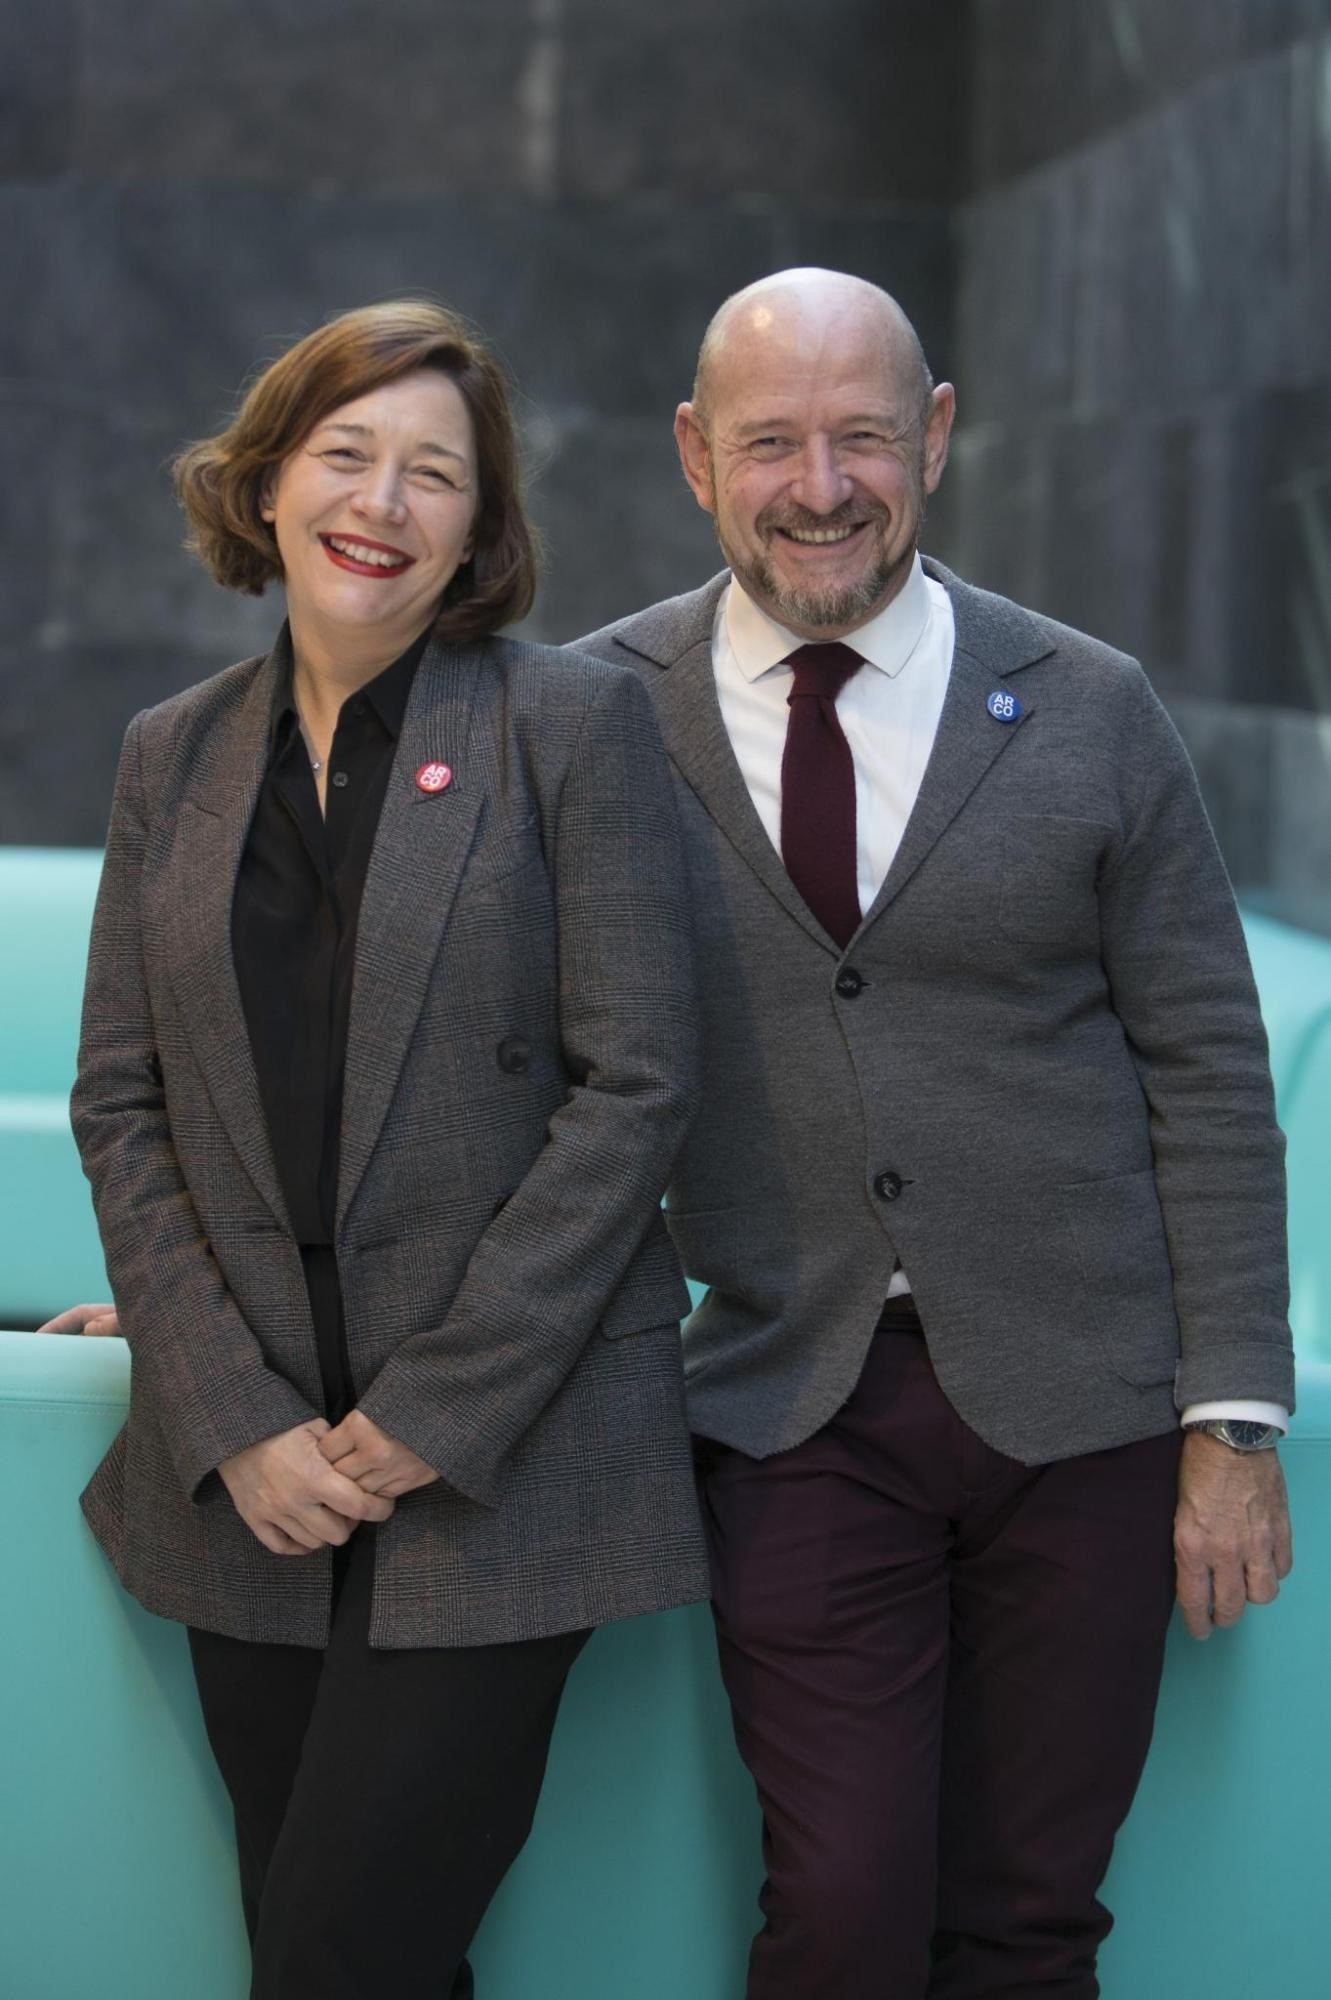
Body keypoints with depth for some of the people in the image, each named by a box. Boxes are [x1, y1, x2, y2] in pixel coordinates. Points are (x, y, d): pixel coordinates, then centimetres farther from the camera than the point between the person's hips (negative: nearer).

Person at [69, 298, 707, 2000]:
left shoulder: (576, 724, -2)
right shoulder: (174, 756, 11)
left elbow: (634, 1088, -7)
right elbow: (120, 1109, 8)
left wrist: (436, 1415, -11)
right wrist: (235, 1423, -5)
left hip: (504, 1467, -4)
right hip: (250, 1481, 4)